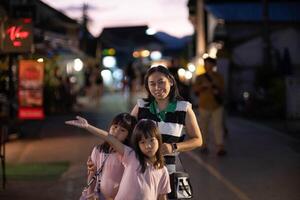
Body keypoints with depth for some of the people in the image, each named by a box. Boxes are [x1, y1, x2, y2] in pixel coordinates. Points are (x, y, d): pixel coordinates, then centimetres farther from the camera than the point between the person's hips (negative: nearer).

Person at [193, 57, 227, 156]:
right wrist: (203, 85, -28)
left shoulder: (218, 77, 6)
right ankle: (204, 146, 18)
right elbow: (195, 88, -10)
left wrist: (218, 91, -9)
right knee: (203, 127, 6)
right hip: (204, 106, 1)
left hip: (217, 106, -1)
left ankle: (220, 147, -16)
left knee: (218, 126, -10)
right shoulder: (200, 77, 3)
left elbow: (222, 89, 13)